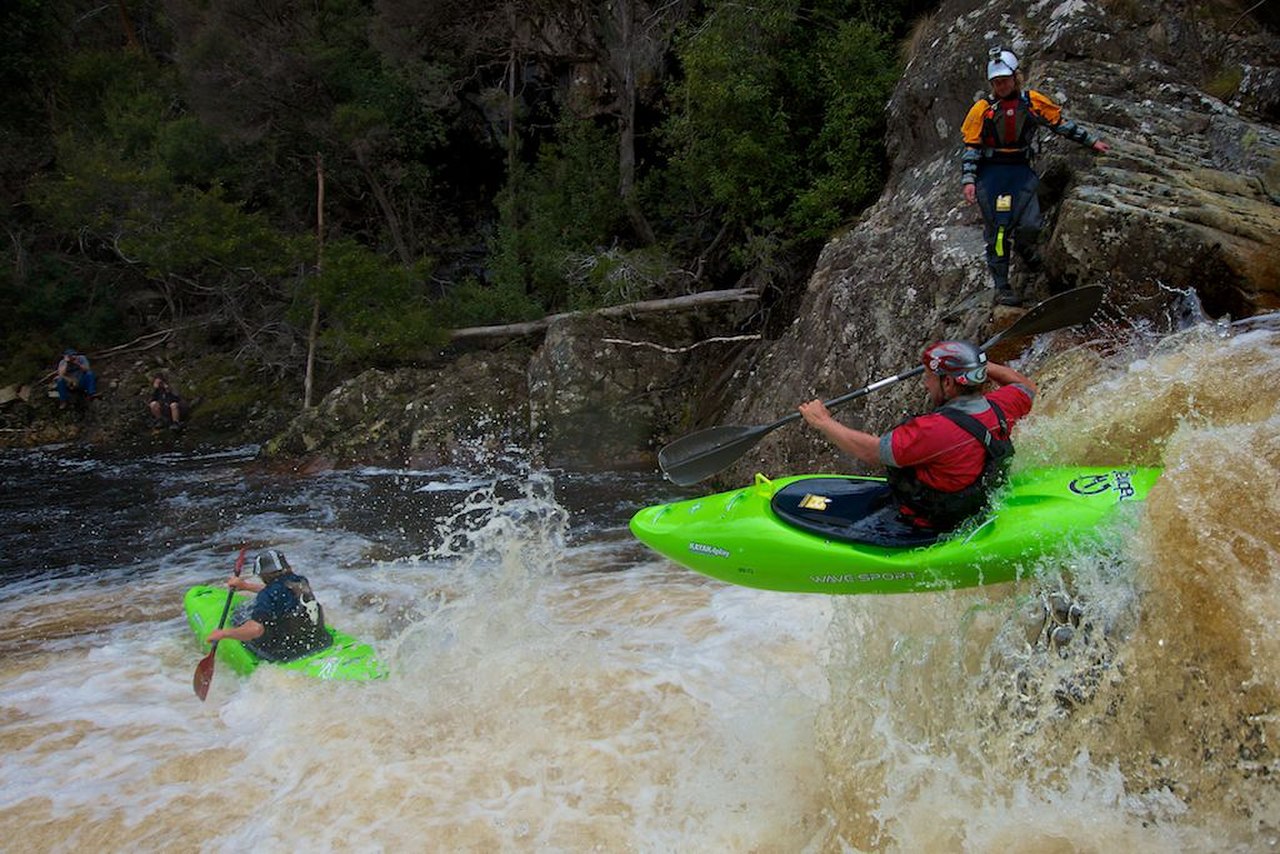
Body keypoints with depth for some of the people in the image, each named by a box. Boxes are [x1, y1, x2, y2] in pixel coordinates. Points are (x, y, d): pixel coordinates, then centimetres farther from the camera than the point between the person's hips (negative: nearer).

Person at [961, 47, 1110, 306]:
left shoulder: (1033, 101, 5)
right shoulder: (983, 109, 0)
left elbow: (1062, 124, 15)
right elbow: (971, 147, 0)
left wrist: (1091, 141, 18)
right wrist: (968, 180, -10)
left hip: (1021, 172, 2)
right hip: (990, 174, -2)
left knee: (1031, 226, -12)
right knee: (997, 231, -3)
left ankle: (1023, 247, 26)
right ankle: (1002, 287, 6)